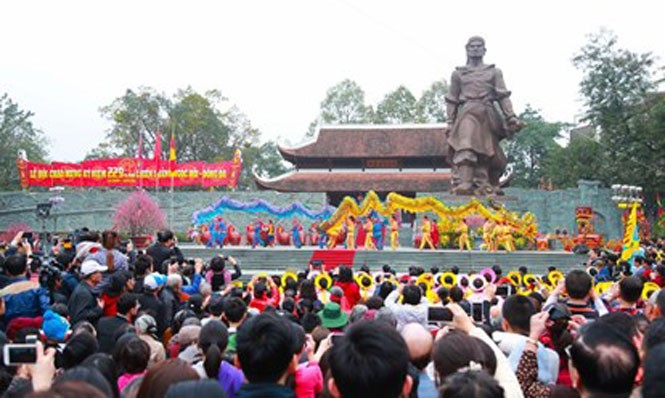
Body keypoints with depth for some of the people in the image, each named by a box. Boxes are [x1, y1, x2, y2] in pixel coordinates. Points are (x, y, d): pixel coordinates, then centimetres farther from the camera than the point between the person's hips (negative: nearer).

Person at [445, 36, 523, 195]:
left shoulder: (494, 72, 19)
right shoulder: (458, 73, 18)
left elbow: (503, 96, 10)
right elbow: (451, 100, 16)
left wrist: (511, 118, -1)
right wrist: (450, 123, 8)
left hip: (488, 115, 2)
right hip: (467, 113, -2)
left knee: (487, 151, 0)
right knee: (465, 147, -22)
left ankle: (484, 186, 4)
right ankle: (463, 183, -32)